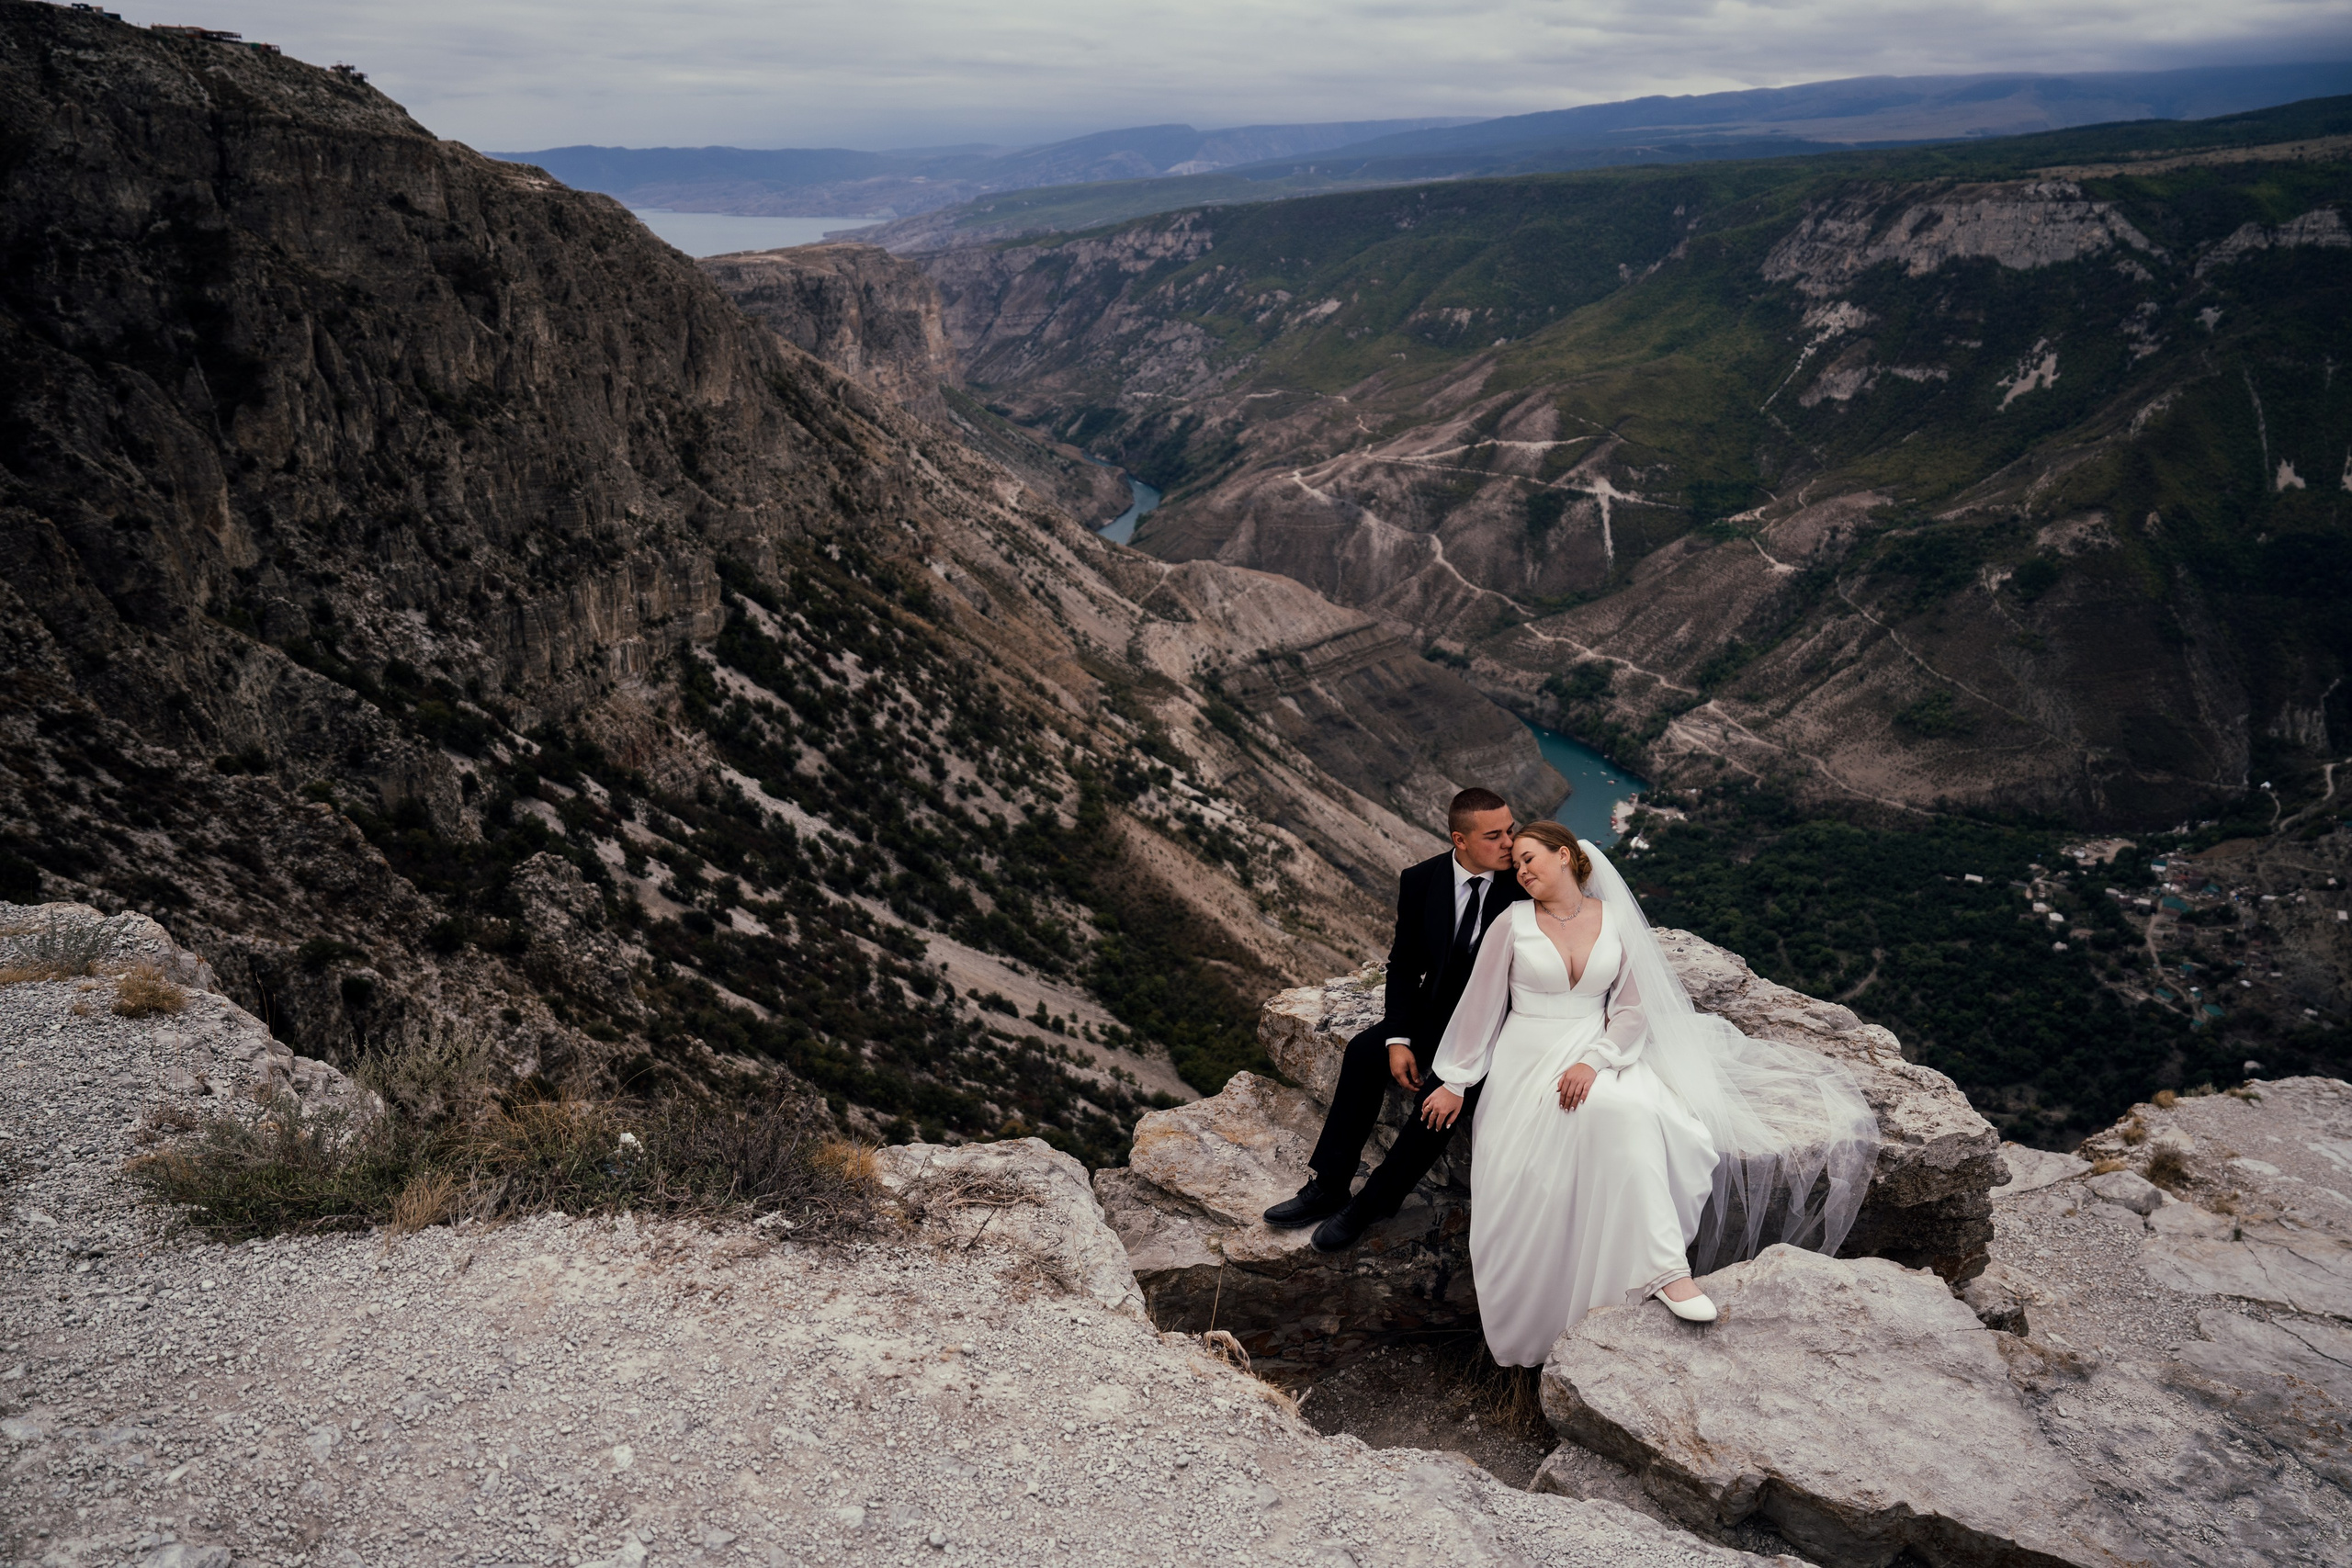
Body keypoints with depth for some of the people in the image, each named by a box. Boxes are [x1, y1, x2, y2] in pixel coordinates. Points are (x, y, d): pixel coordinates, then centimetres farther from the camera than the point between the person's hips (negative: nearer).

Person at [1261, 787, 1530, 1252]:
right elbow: (1404, 966, 0)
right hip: (1435, 1008, 4)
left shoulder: (1525, 888, -16)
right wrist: (1398, 1039, -12)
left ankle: (1374, 1202, -12)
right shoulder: (1421, 881, -7)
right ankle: (1328, 1187, -9)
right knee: (1364, 1052, -19)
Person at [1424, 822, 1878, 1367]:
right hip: (1527, 1059, -1)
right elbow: (1479, 1005, 4)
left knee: (1629, 1115, -33)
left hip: (1596, 1053, 1)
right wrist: (1454, 1082, 3)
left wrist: (1593, 1062, -15)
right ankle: (1666, 1265, -26)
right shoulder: (1514, 923, 0)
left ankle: (1661, 1269, -30)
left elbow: (1632, 1009, 2)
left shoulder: (1615, 921, 3)